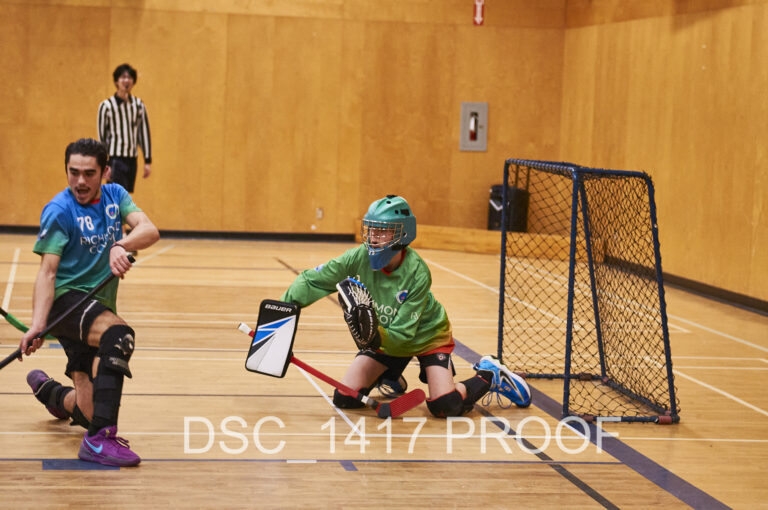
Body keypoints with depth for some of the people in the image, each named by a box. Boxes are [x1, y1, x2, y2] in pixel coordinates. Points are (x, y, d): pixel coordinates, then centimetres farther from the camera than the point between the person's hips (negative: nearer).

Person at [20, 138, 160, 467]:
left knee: (90, 412, 2)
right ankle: (100, 439, -40)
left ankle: (46, 390, 39)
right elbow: (47, 271, -17)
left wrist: (122, 245, -31)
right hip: (67, 300, -6)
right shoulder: (58, 211, -9)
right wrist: (37, 324, -31)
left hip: (100, 307, 6)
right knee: (119, 334, -38)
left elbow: (150, 231, -10)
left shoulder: (114, 196, 6)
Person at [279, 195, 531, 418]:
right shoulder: (360, 257, -22)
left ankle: (489, 376, 10)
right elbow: (313, 280, -16)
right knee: (345, 398, -8)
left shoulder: (417, 273, -32)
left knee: (445, 406, -22)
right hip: (384, 338, 4)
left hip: (427, 337, -4)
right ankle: (389, 378, 25)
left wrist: (376, 337, -51)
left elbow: (402, 334, -32)